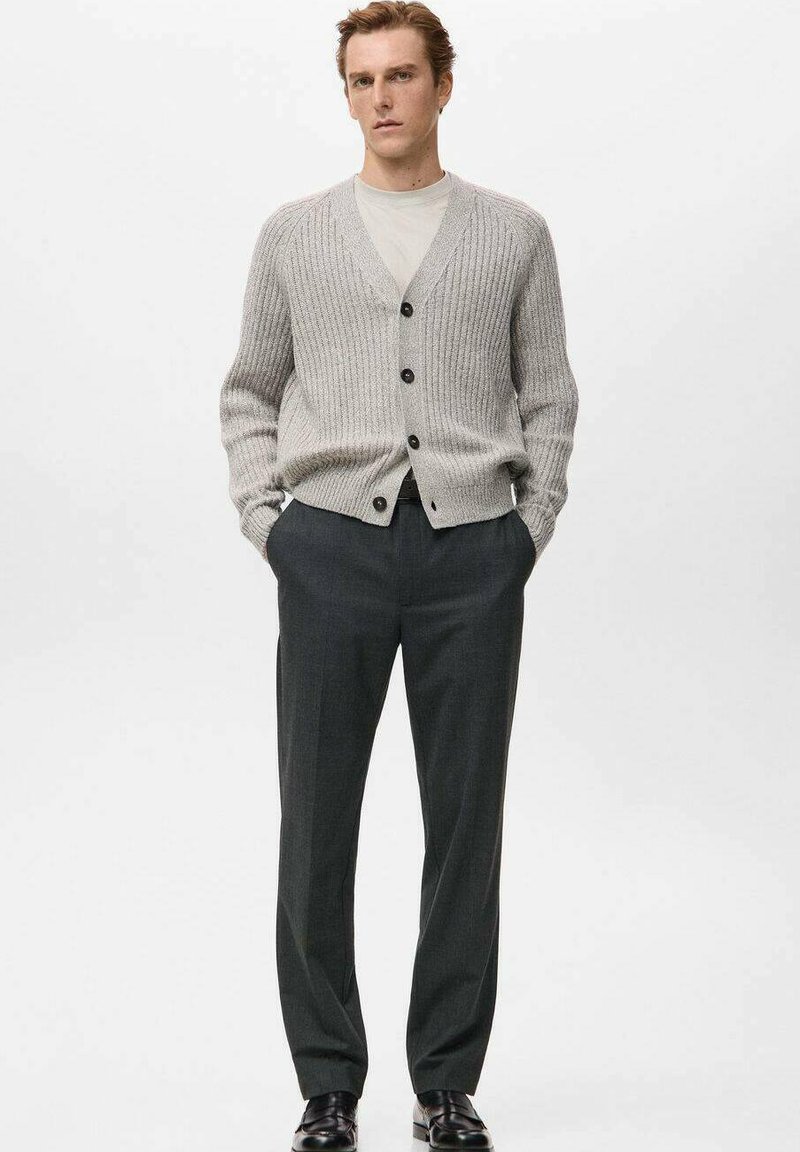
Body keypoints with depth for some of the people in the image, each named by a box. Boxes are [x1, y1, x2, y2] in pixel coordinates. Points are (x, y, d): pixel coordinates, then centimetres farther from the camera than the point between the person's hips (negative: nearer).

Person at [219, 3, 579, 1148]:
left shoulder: (515, 233, 9)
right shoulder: (295, 233, 10)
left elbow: (549, 399, 12)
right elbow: (250, 394, 14)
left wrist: (529, 527, 2)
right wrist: (266, 521, 2)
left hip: (473, 552, 0)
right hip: (333, 545, 0)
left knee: (466, 825, 4)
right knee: (317, 827, 1)